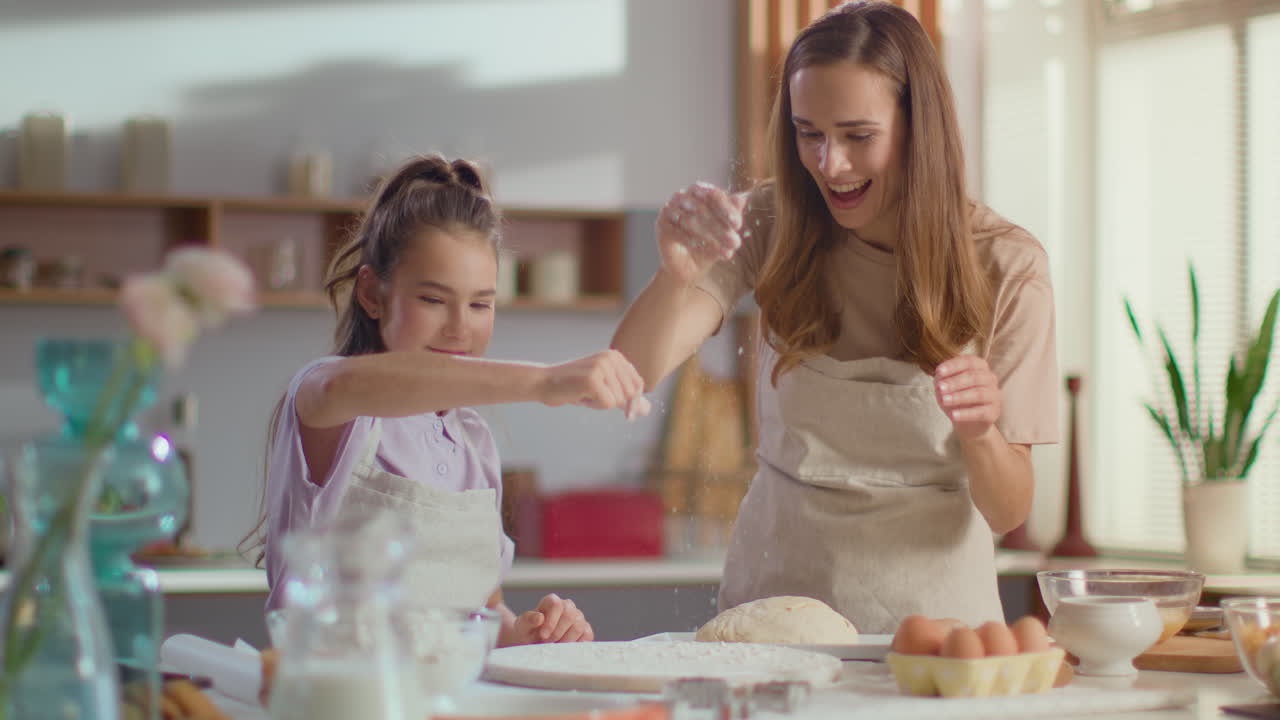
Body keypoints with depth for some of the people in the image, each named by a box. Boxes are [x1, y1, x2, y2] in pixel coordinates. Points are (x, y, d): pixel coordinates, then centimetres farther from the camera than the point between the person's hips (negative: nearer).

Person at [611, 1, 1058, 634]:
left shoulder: (1006, 267, -5)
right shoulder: (772, 227, -1)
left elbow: (1008, 513, -3)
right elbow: (634, 371, -14)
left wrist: (980, 433, -24)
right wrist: (677, 275, -33)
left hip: (930, 602, -1)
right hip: (772, 597, 1)